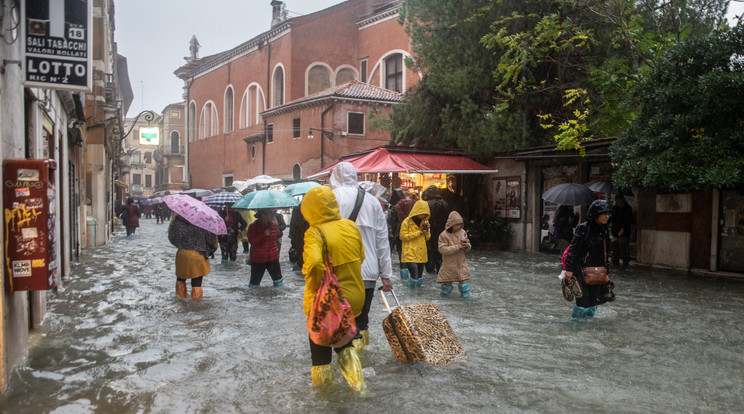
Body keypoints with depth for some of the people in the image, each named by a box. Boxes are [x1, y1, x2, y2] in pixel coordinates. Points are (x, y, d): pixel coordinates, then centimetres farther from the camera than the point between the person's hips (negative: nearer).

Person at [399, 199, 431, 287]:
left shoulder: (424, 221, 15)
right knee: (414, 276, -18)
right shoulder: (407, 222, -4)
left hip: (421, 254, 6)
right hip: (411, 254, -6)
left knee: (419, 280, 7)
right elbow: (403, 236, -9)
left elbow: (427, 237, 20)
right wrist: (419, 233, -12)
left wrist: (427, 230, -2)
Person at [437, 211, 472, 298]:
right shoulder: (444, 235, -11)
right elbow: (442, 249, -19)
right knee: (447, 285, 6)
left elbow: (468, 248, 10)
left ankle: (465, 294, 23)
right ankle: (443, 292, 37)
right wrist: (457, 247, -24)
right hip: (449, 264, -3)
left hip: (461, 264, 3)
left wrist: (466, 246, -15)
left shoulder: (463, 232, 3)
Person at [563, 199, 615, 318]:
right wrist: (569, 269, -20)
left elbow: (604, 254, 19)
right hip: (582, 271, -7)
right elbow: (573, 248, -15)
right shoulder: (583, 228, -12)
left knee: (593, 303, 10)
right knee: (583, 301, -6)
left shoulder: (605, 230, 11)